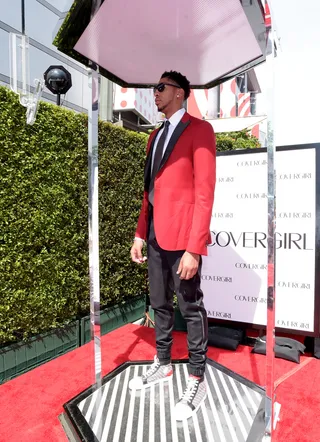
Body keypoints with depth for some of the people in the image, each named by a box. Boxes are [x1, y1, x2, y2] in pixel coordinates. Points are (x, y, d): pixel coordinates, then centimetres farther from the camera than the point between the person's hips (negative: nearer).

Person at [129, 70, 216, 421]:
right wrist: (140, 234, 13)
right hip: (155, 235, 8)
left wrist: (194, 248, -19)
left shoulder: (199, 130, -4)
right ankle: (163, 365, 38)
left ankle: (197, 380, 25)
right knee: (160, 305, 18)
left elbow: (205, 192, -13)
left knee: (190, 308, 5)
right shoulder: (156, 135, 20)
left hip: (181, 235, -7)